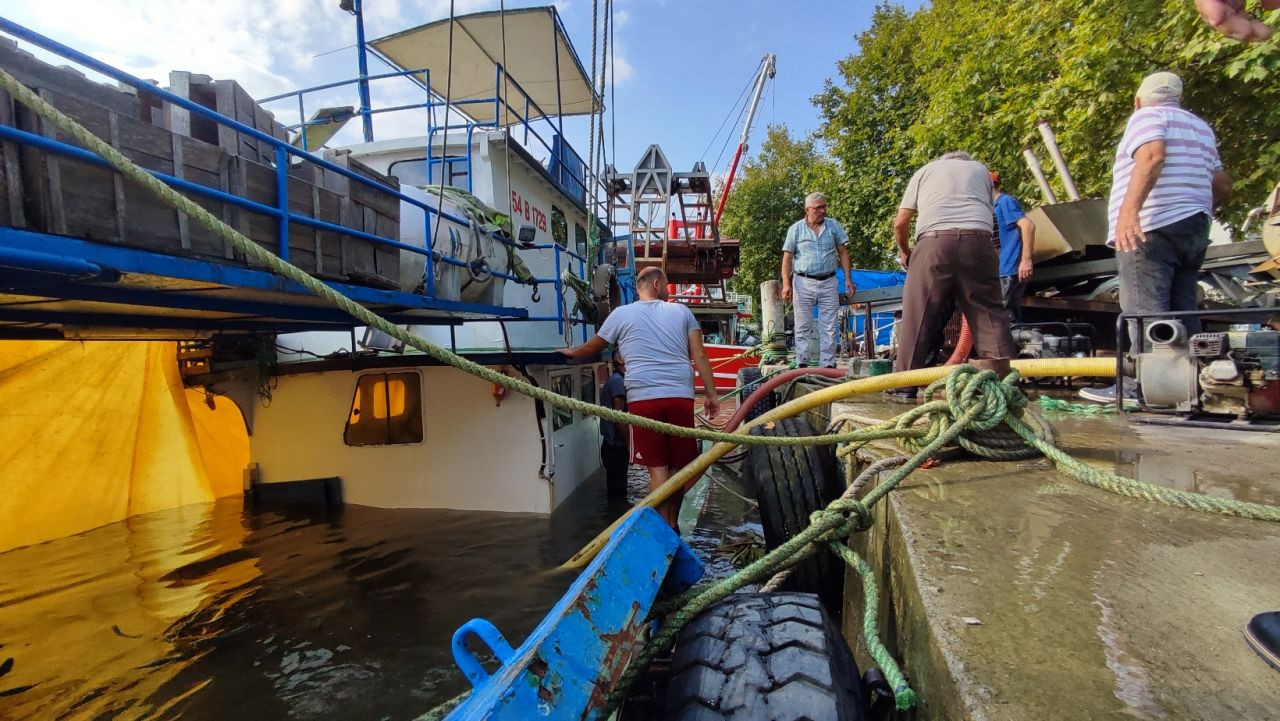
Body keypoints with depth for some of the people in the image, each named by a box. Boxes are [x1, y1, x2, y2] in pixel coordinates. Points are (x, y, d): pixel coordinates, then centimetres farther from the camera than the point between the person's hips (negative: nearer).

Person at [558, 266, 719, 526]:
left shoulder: (621, 314, 11)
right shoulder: (681, 311, 14)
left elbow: (591, 348, 22)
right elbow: (700, 355, 7)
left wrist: (570, 351, 43)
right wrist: (711, 394, 10)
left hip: (643, 397, -2)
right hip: (680, 396, 2)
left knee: (658, 468, 0)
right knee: (677, 466, 13)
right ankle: (672, 524, 24)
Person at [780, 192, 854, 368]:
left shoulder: (833, 226, 8)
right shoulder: (795, 229, 2)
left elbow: (843, 253, 11)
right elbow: (787, 258, 0)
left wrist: (848, 279, 3)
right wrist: (786, 284, -9)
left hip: (829, 282, 2)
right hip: (804, 282, -2)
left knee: (829, 328, 2)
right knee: (803, 327, 2)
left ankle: (827, 364, 8)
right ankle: (802, 364, 7)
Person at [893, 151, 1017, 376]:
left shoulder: (925, 171, 25)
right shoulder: (981, 170, 31)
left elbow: (900, 224, 18)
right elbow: (987, 210, 26)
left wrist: (904, 252, 34)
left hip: (934, 243, -1)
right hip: (977, 242, 2)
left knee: (918, 316, 0)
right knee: (988, 310, 7)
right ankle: (1000, 369, -1)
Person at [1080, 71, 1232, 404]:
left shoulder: (1147, 116, 2)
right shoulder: (1200, 127, 27)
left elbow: (1153, 155, -19)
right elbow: (1222, 184, 27)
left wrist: (1129, 209, -28)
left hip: (1152, 227, -8)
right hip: (1194, 227, 9)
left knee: (1144, 309, -12)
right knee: (1182, 311, 8)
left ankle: (1140, 388, -15)